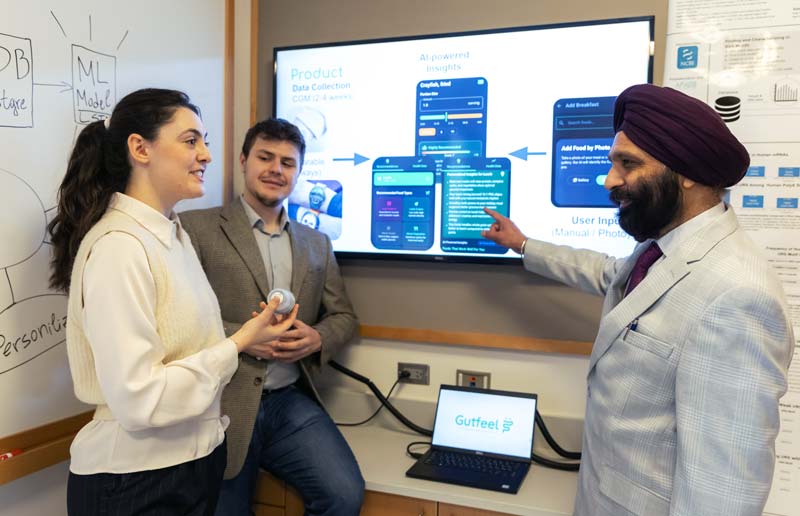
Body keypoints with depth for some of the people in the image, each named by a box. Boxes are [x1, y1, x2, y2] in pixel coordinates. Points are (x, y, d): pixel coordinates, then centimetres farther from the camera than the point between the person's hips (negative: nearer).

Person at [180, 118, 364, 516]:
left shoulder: (317, 243, 12)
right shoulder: (198, 227, -3)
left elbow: (344, 316, 14)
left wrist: (316, 338, -7)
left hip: (290, 401, 3)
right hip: (222, 405, -3)